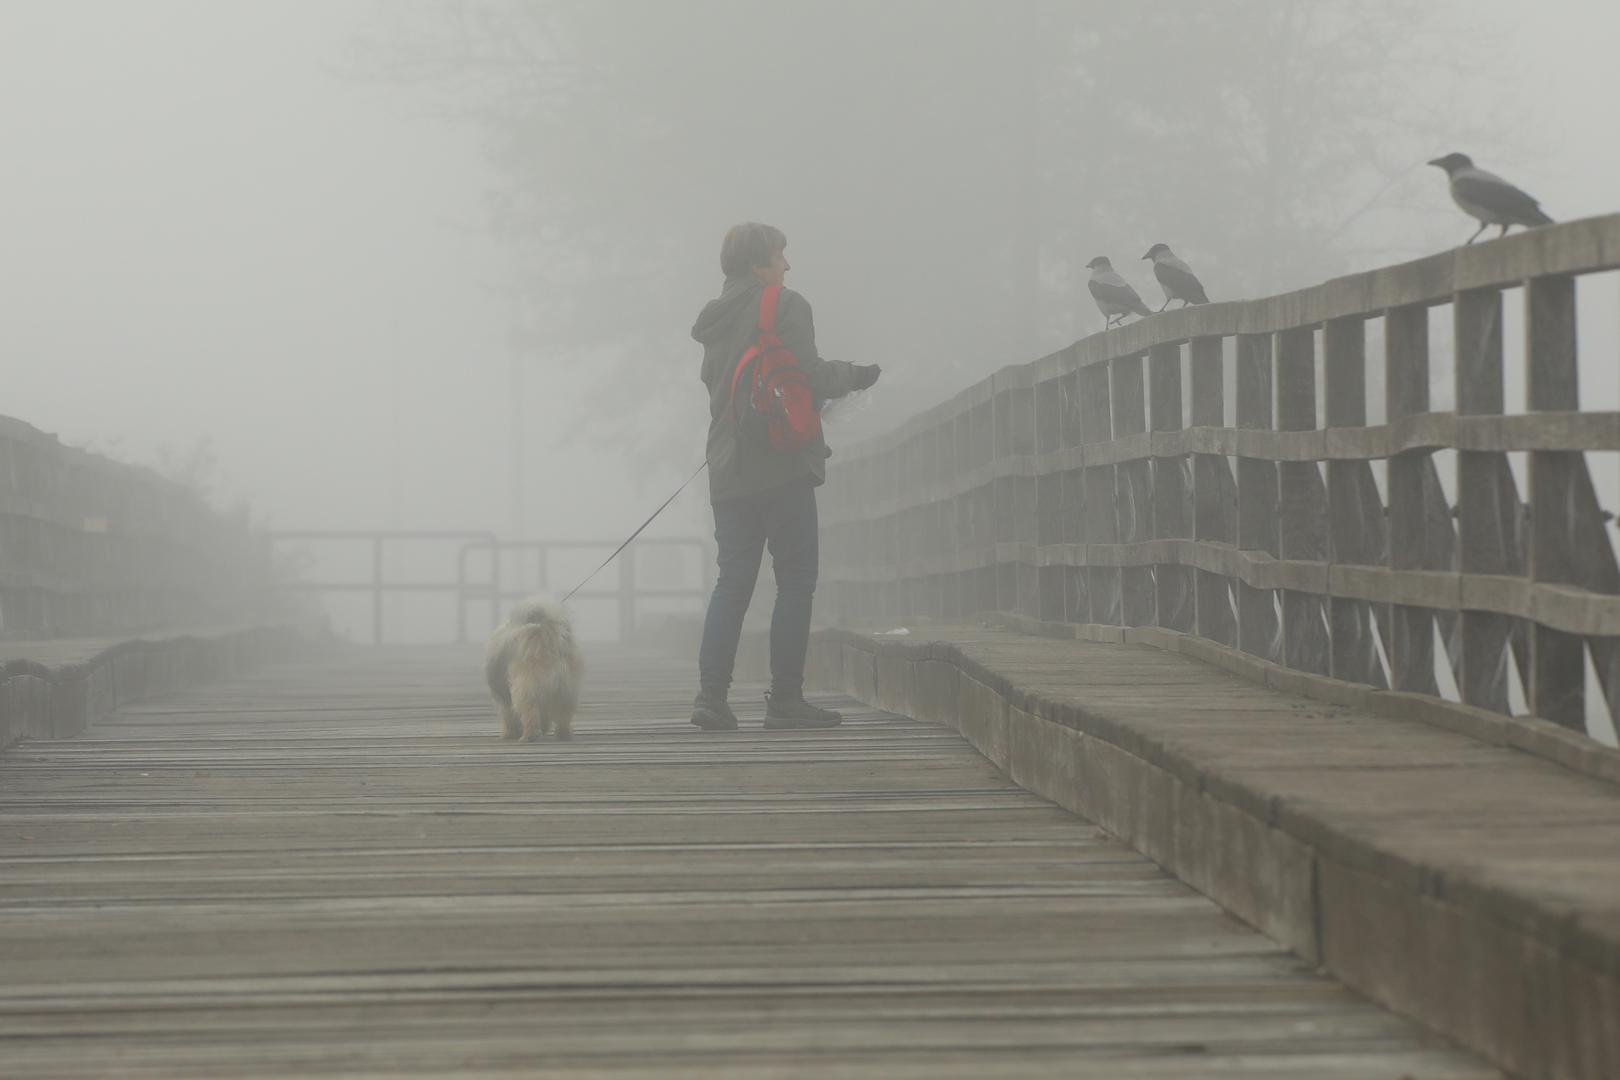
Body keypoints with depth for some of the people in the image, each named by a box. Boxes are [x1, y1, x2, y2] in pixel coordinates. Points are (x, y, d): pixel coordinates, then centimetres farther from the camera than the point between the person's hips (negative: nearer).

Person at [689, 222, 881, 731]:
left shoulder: (714, 317, 14)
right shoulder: (786, 306, -7)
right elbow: (810, 377, -15)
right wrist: (854, 374, 4)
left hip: (728, 470, 7)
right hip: (782, 465, -7)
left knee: (733, 582, 8)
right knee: (796, 580, 0)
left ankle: (711, 693, -2)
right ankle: (785, 698, -3)